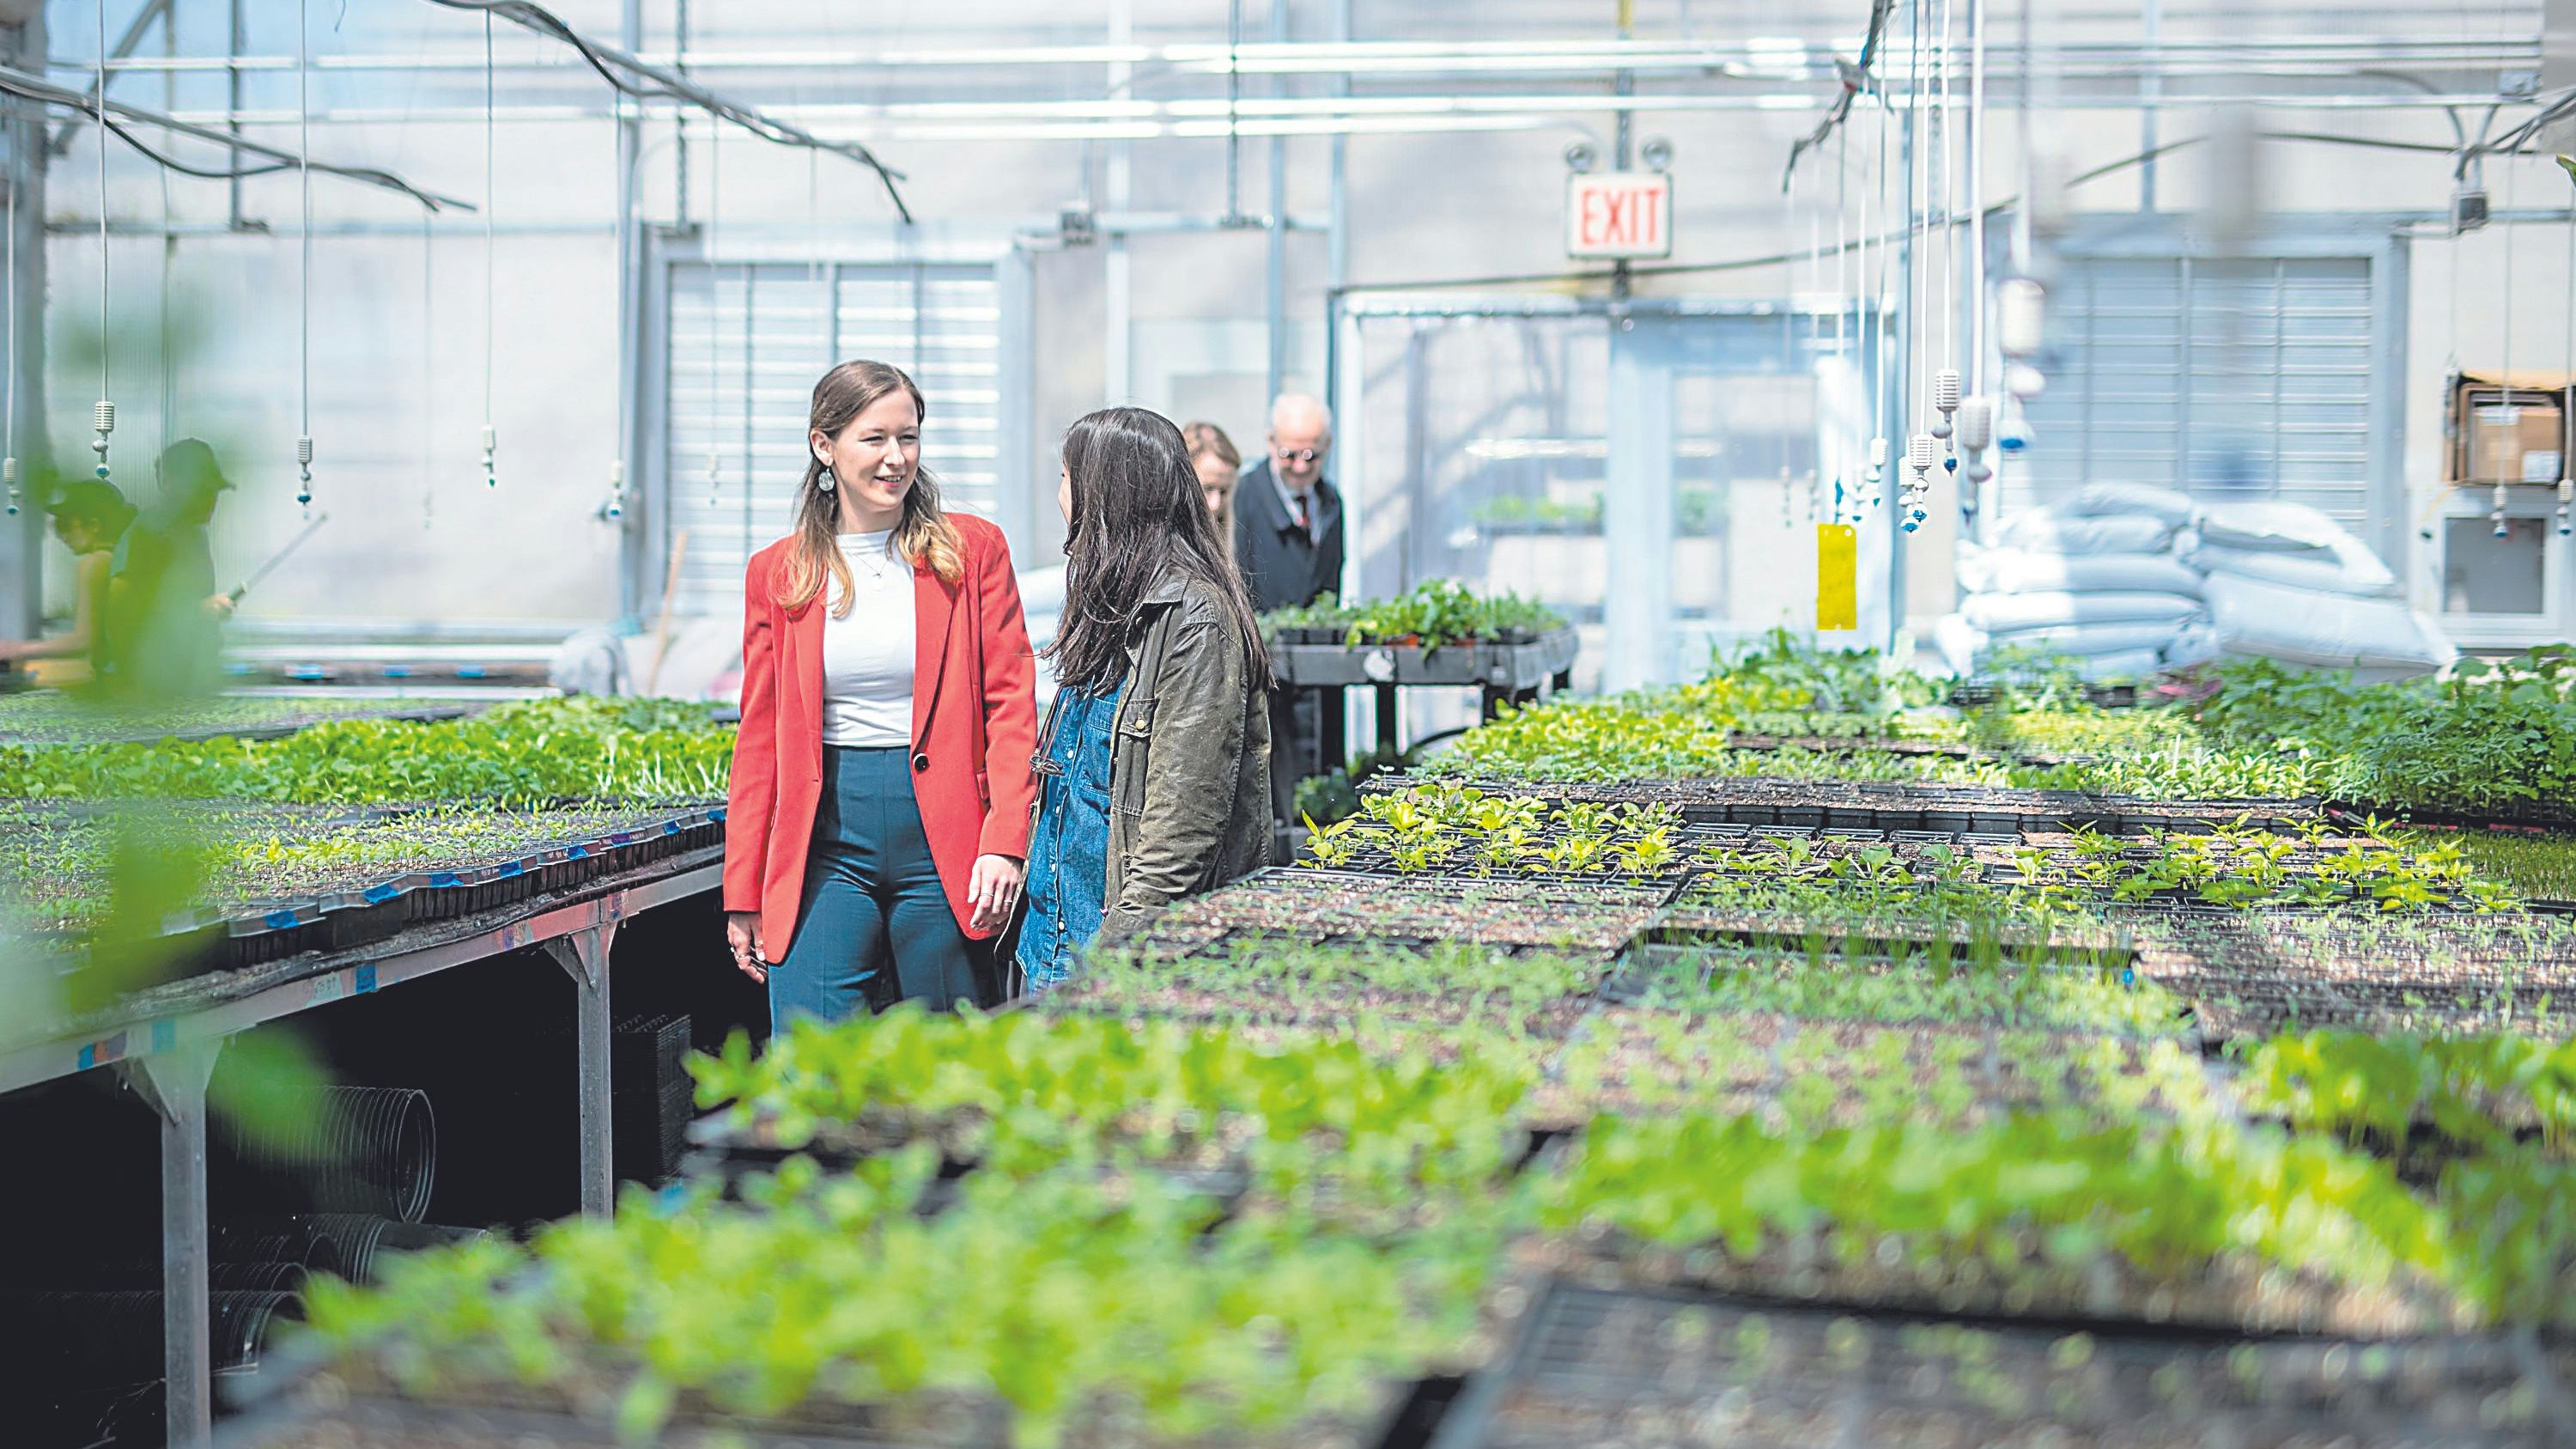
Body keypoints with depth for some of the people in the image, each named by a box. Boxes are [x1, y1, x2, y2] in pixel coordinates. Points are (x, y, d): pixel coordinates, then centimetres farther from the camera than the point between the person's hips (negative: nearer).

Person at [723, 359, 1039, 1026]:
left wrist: (1005, 842, -12)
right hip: (827, 841, 1)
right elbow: (759, 739, 10)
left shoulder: (972, 550, 4)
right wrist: (742, 896, 8)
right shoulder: (776, 572, 8)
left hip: (944, 841, -1)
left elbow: (1011, 702, 0)